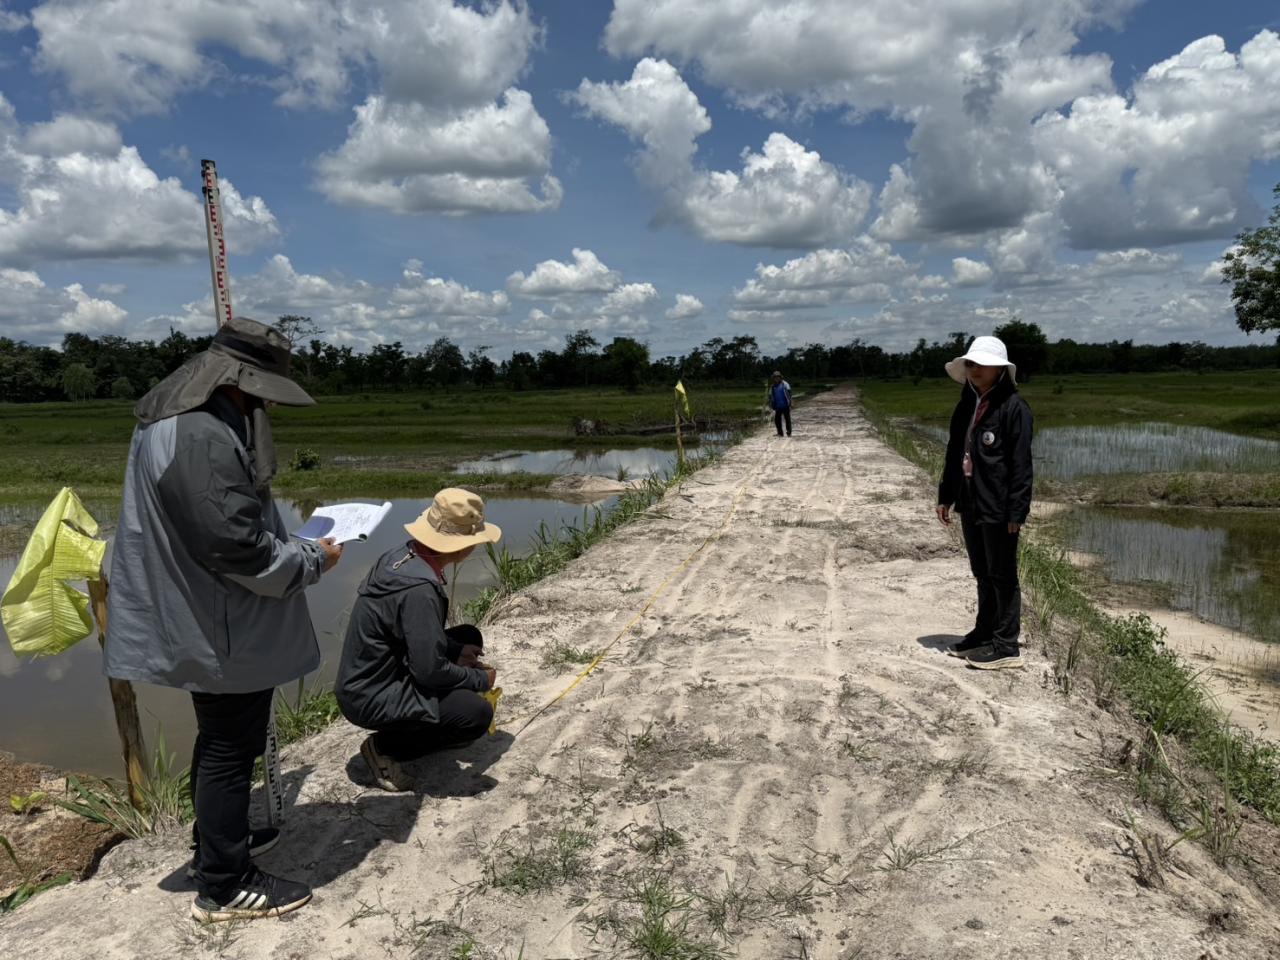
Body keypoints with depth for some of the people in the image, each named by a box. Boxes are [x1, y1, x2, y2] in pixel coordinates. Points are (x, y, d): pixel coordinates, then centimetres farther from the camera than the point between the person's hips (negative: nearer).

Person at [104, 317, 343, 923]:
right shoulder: (204, 439, -26)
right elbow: (236, 546, -29)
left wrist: (294, 546, 11)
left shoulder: (175, 422, 9)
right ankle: (223, 887, 18)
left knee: (221, 738, 24)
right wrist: (312, 560, -14)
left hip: (202, 622, 10)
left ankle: (216, 840, 42)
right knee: (231, 748, 3)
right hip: (224, 630, -10)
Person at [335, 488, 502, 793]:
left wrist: (455, 651, 6)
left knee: (469, 638, 14)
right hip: (371, 698, -9)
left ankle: (436, 723, 19)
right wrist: (480, 679, -9)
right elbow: (430, 671, -25)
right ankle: (385, 746, -3)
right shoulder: (420, 587, -30)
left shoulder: (402, 554, -2)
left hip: (367, 677, 9)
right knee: (477, 713, -20)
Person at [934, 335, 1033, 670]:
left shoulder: (1013, 407, -12)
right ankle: (984, 633, 30)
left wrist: (1016, 510, -18)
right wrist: (946, 496, 16)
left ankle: (1006, 645, 11)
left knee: (1002, 576, 2)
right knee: (982, 574, 17)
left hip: (998, 508, -8)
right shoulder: (966, 405, 11)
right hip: (970, 505, 8)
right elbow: (954, 453, 17)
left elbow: (1020, 463, -16)